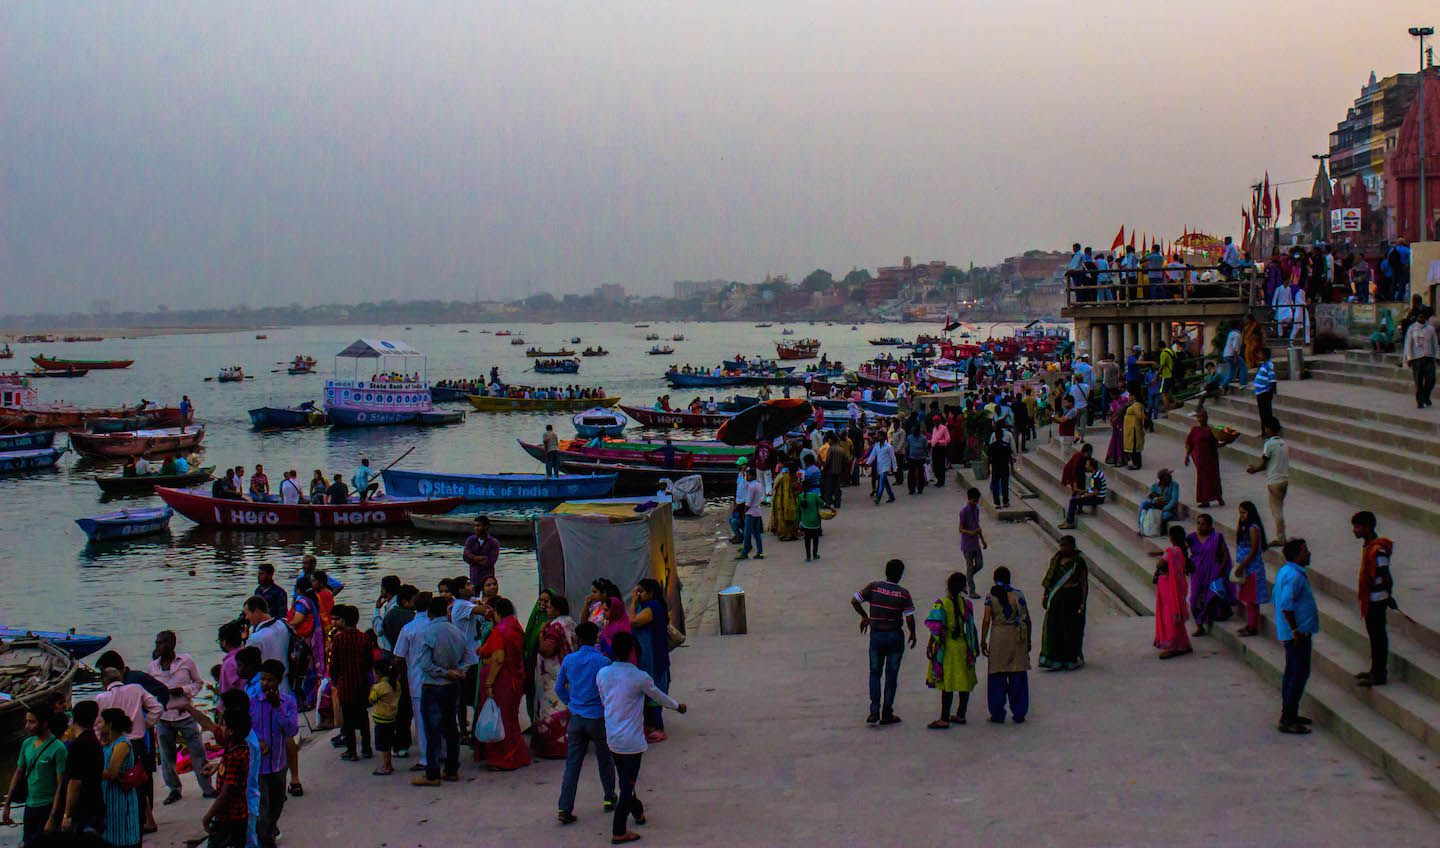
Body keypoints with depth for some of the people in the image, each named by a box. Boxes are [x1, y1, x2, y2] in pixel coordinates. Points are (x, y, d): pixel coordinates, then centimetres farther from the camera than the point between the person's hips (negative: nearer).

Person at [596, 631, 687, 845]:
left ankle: (638, 813, 41)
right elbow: (659, 696, -1)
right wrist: (677, 706, 20)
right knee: (627, 785, 1)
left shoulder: (602, 674, -4)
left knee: (624, 781, 22)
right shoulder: (639, 678, -17)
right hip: (631, 740, -6)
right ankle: (619, 832, 3)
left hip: (612, 738, 6)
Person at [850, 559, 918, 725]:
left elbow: (854, 600, -6)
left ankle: (874, 711, 3)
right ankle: (887, 714, 12)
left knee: (875, 673, 13)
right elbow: (909, 618, -11)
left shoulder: (874, 586, -7)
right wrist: (913, 634, 7)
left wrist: (864, 616, 10)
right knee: (891, 674, 8)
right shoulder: (903, 593, -11)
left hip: (876, 635, 1)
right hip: (895, 636, -1)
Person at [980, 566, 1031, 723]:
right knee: (1018, 677, 9)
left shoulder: (991, 596, -4)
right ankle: (1019, 714, 12)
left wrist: (983, 641, -1)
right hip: (1018, 637, 2)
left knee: (997, 678, 6)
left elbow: (986, 621, -8)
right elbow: (1027, 619, 5)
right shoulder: (1018, 594, 2)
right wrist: (1028, 640, 14)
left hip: (998, 636, -2)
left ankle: (997, 714, 8)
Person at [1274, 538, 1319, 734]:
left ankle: (1288, 715, 25)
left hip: (1292, 633, 11)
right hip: (1299, 633, -11)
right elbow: (1286, 606, -26)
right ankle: (1288, 720, -5)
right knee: (1299, 674, -7)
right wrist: (1296, 631, -22)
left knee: (1292, 673, 17)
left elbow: (1278, 599, 20)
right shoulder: (1294, 576, -21)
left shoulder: (1285, 571, 12)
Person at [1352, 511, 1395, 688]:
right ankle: (1375, 671, 29)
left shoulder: (1377, 550, -24)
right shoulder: (1368, 545, 8)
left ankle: (1380, 675, 8)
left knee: (1379, 636, 0)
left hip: (1376, 600, -10)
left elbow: (1387, 578, -21)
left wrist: (1389, 597, -10)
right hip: (1370, 599, 10)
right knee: (1373, 634, 18)